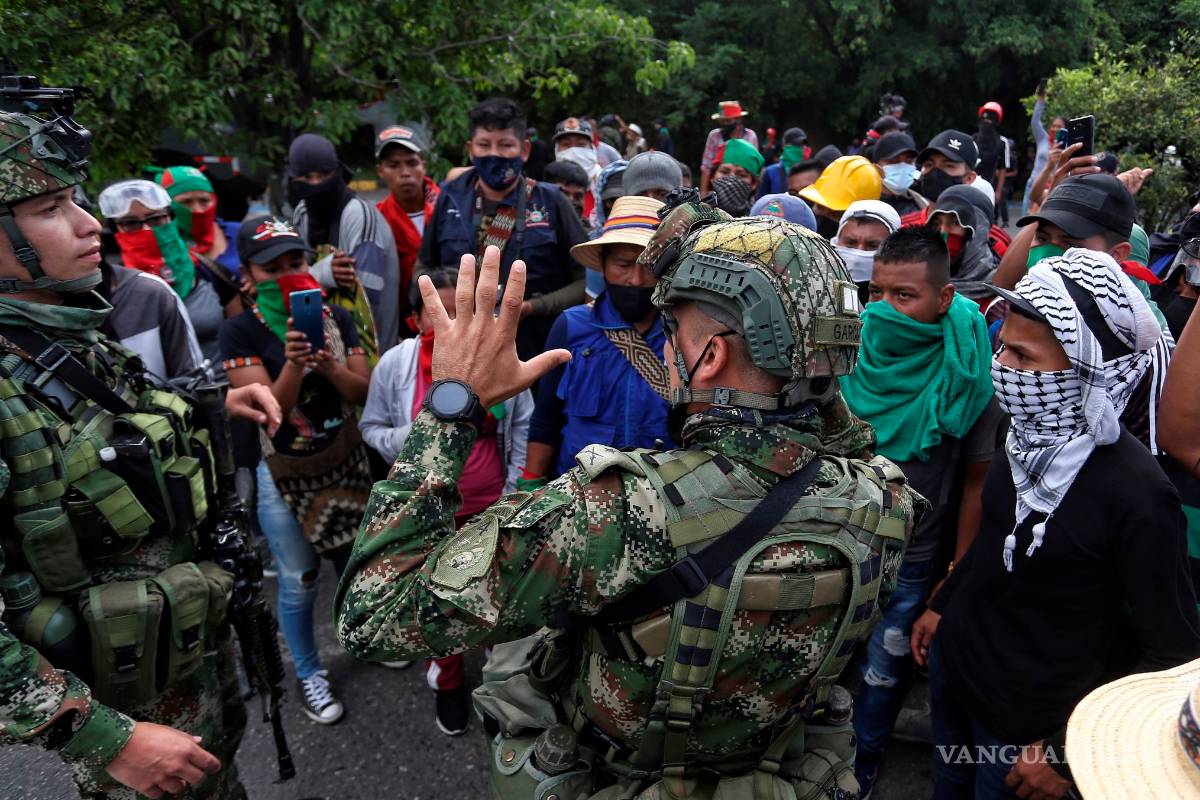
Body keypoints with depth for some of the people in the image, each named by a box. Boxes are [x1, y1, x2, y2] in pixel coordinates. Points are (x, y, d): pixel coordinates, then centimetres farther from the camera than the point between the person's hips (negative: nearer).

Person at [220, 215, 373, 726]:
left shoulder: (336, 317, -4)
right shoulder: (240, 332, -14)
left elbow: (364, 391, -8)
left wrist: (327, 363, -26)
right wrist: (292, 363, -37)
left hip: (346, 463, 3)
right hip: (285, 474, -3)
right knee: (298, 582, 8)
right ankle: (309, 674, 30)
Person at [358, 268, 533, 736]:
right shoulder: (395, 364, -11)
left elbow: (523, 425, -2)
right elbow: (371, 428, 0)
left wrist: (515, 490, -2)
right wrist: (407, 440, -21)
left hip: (493, 504, 0)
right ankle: (447, 684, 42)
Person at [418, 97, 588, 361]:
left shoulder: (550, 202, -2)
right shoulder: (451, 198, 5)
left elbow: (585, 281, -1)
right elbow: (423, 268, 16)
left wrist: (533, 307, -14)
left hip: (538, 356, -1)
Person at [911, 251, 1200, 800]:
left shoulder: (1135, 494, -28)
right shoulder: (1029, 435, -8)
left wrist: (1069, 749, -17)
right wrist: (942, 605, 17)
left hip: (1023, 722, -6)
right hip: (952, 658, 6)